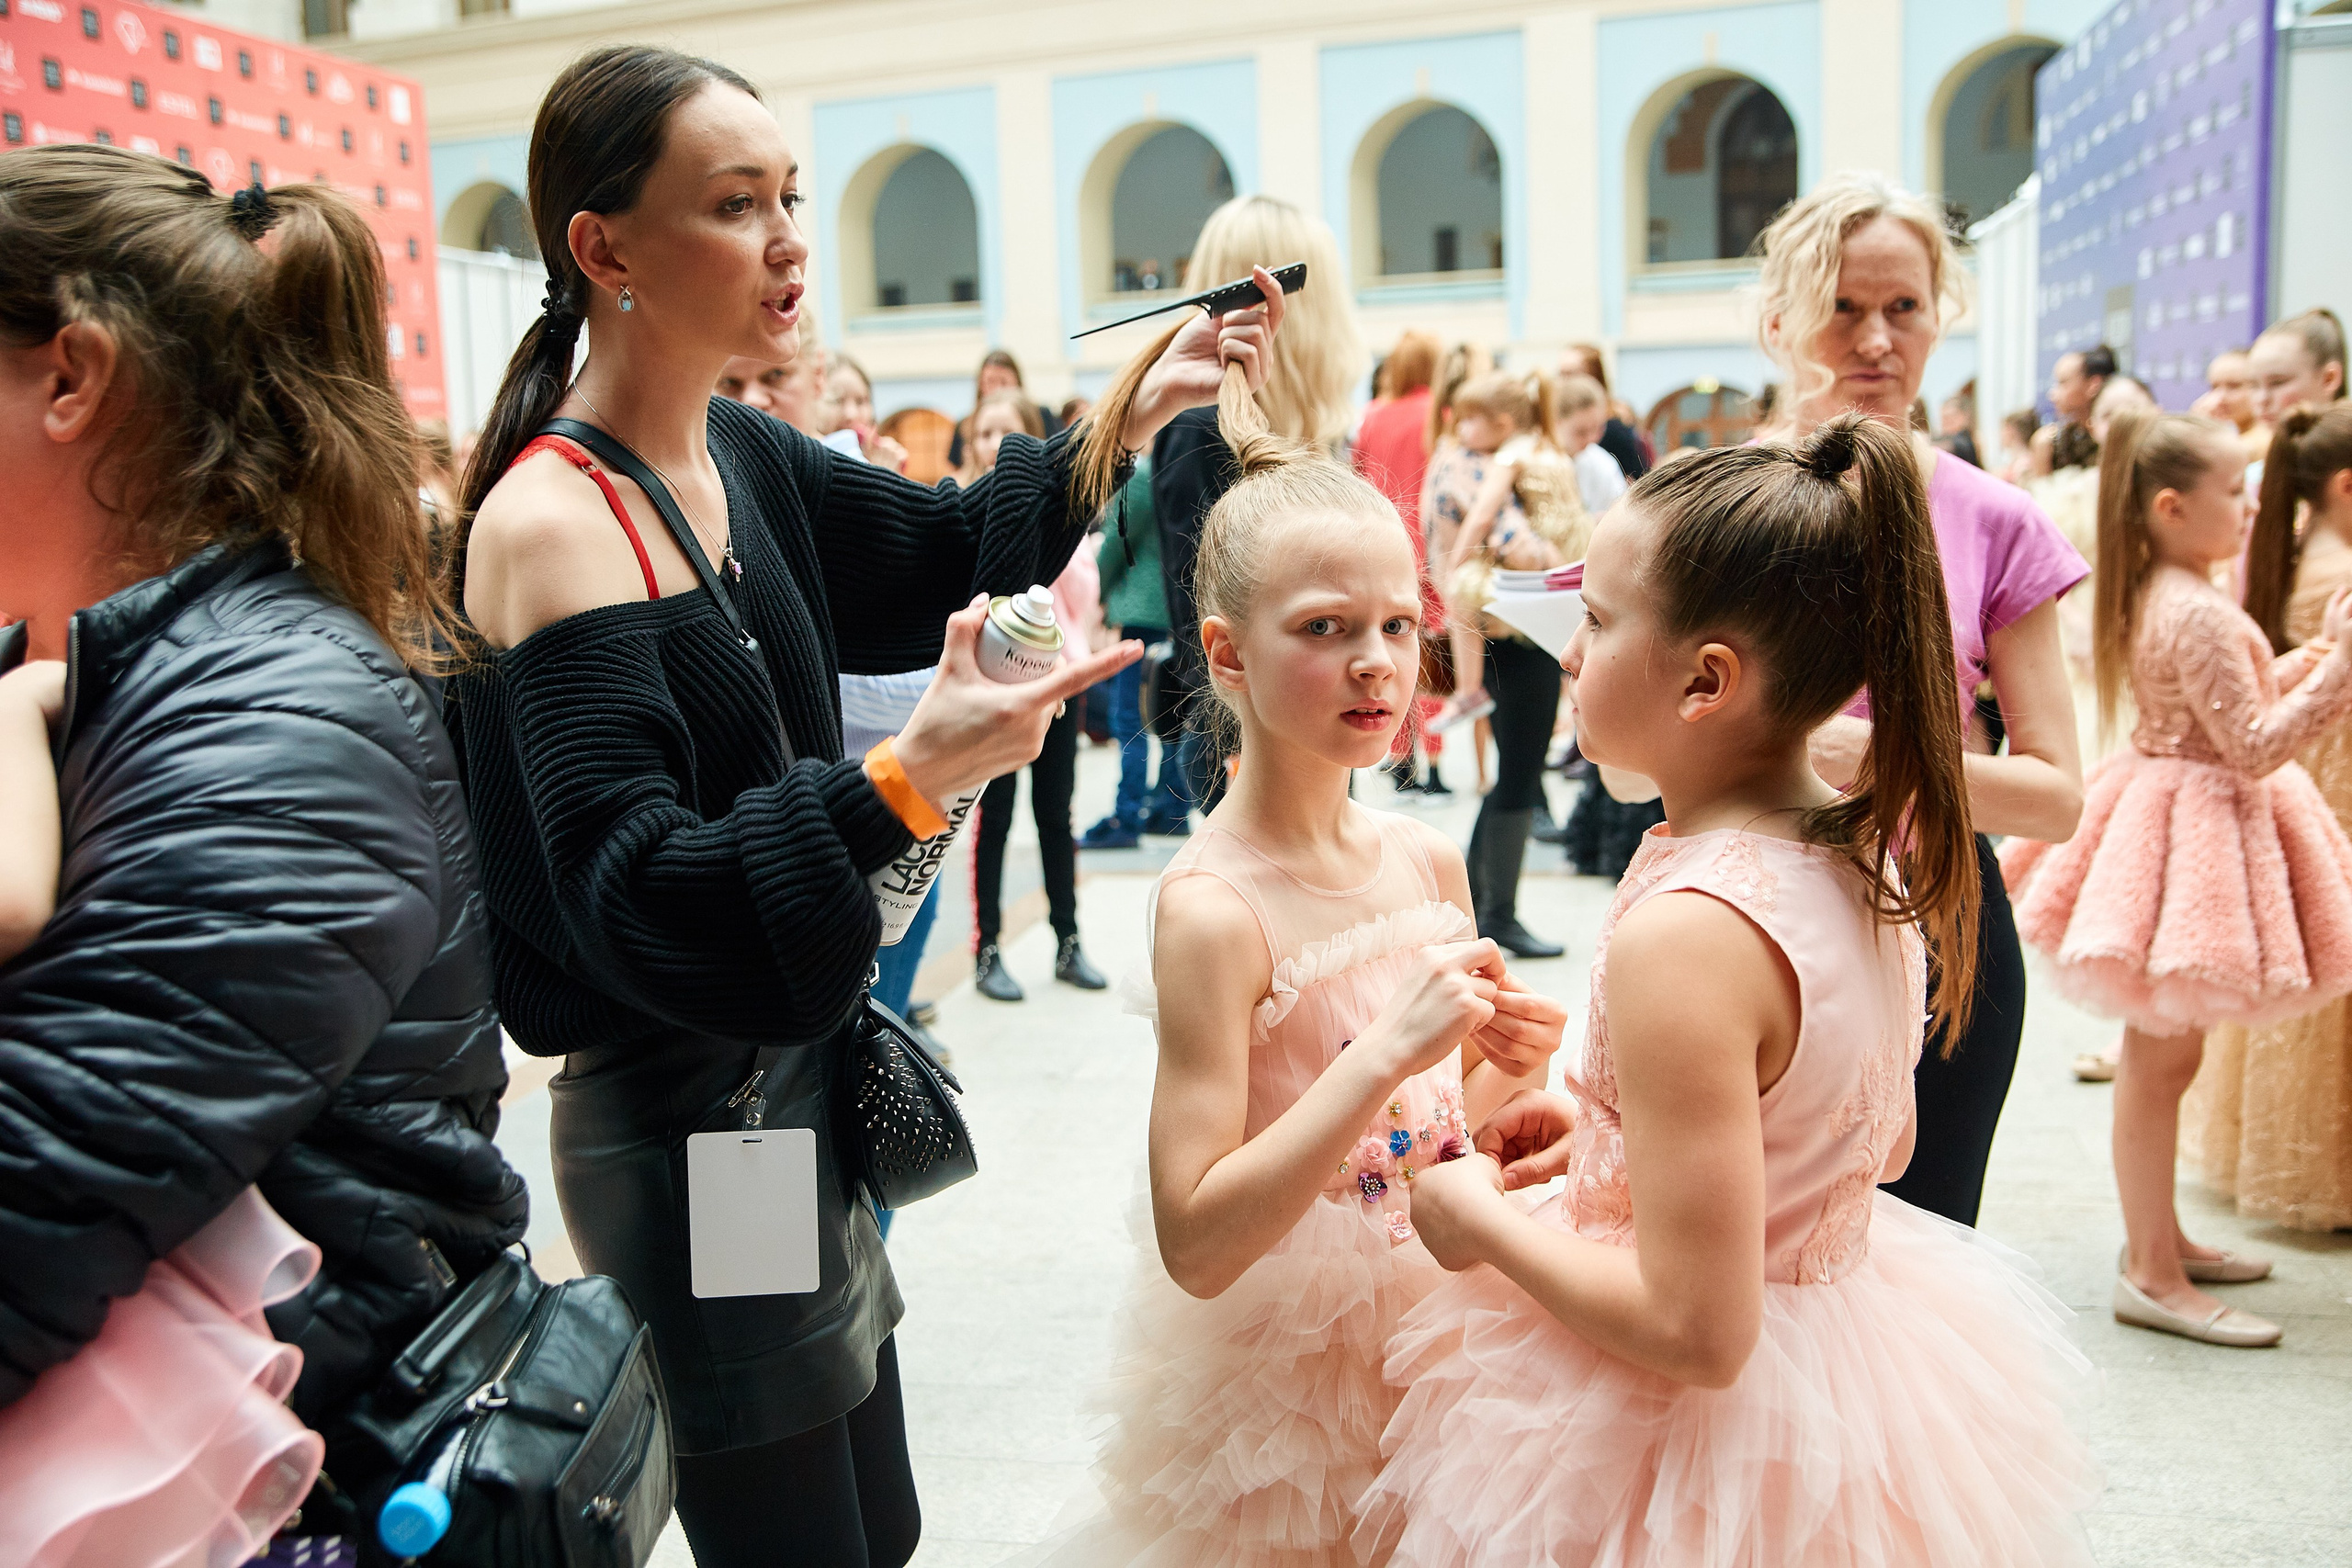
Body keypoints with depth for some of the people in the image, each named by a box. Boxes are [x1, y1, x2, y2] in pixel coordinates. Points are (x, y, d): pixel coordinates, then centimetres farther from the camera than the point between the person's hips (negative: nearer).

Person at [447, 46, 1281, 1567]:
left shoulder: (738, 458, 3)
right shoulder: (551, 524, -20)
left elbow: (947, 550, 15)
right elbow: (629, 893, -26)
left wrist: (1130, 414, 1)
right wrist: (903, 781, -37)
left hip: (799, 1091, 8)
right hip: (683, 1136, -8)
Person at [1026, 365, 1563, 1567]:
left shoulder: (1429, 861, -2)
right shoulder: (1212, 906, -22)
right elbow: (1196, 1244, -25)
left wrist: (1506, 1065, -9)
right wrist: (1384, 1052, -31)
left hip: (1436, 1333, 6)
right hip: (1279, 1370, -6)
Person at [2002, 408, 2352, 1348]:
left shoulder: (2156, 598, 10)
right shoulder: (2199, 614, -21)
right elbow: (2255, 747, -22)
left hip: (2175, 807, 10)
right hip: (2192, 830, -10)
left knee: (2165, 1046, 17)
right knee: (2162, 1053, -4)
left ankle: (2160, 1238, 29)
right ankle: (2152, 1275, 5)